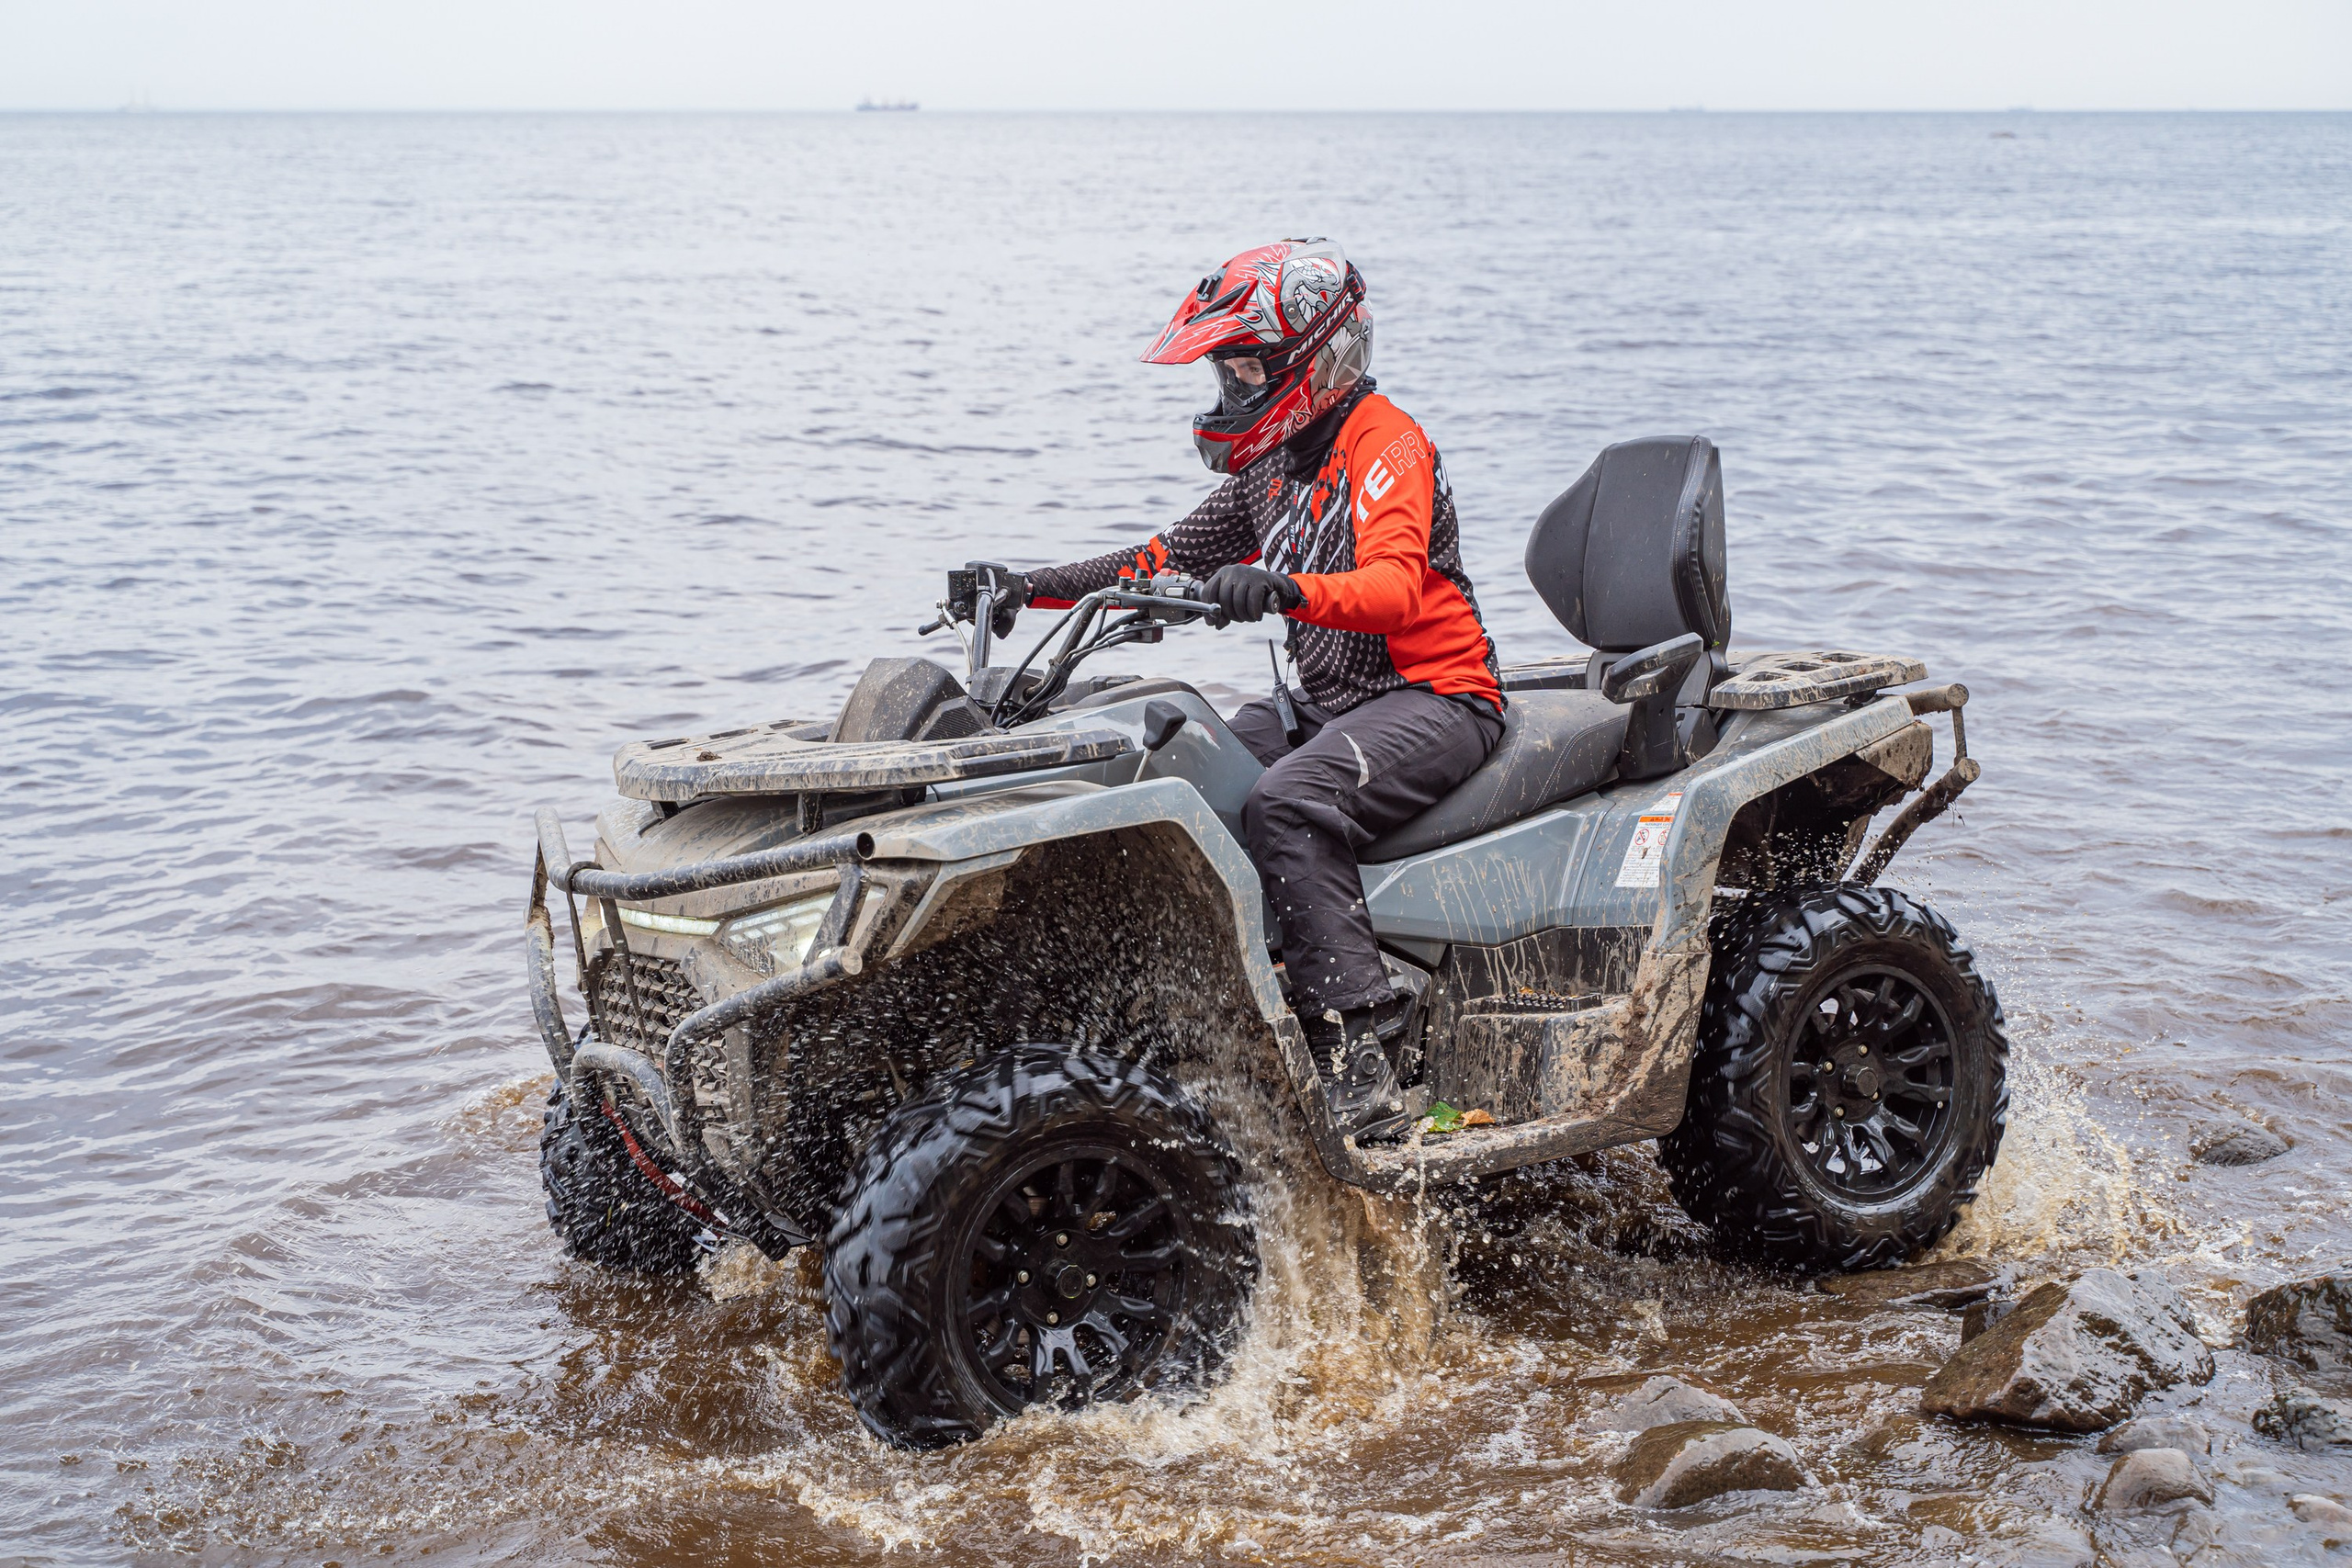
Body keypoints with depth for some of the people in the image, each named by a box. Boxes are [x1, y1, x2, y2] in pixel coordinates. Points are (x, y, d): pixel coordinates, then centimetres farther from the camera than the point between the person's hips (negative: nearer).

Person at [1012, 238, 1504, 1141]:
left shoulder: (1384, 445, -12)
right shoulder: (1277, 464, 15)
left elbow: (1391, 587, -30)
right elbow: (1174, 558, 20)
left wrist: (1286, 589, -49)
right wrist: (1038, 587, 9)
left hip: (1433, 695, -9)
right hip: (1329, 700, 9)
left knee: (1285, 808, -33)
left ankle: (1360, 1068, -37)